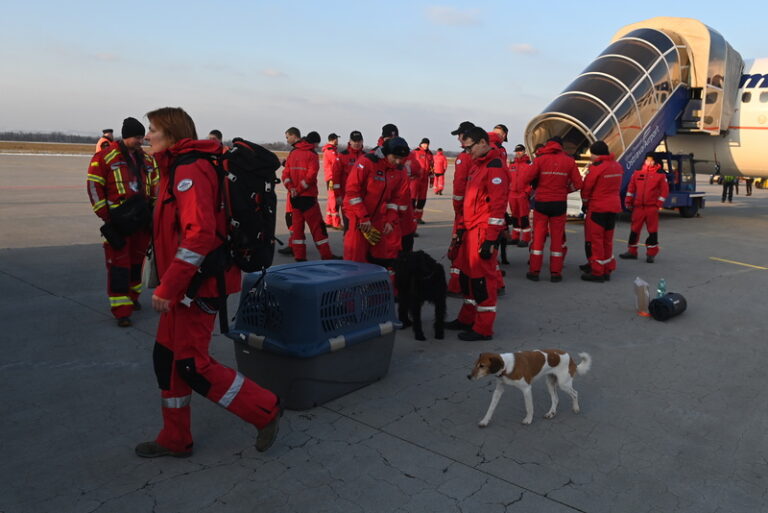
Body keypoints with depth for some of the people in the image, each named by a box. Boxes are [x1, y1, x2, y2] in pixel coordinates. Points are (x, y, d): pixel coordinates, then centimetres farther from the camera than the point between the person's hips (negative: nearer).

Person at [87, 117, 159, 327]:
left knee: (137, 260, 16)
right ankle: (121, 309, 0)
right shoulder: (105, 156, -6)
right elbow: (94, 186, -8)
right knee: (119, 265, -4)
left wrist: (154, 211, 11)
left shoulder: (147, 159, 11)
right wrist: (105, 215, -12)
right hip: (118, 221, -5)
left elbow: (155, 186, 18)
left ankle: (132, 296, 34)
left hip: (142, 219, 6)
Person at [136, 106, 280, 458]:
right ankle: (175, 440, 29)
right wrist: (168, 284, 18)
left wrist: (166, 287, -24)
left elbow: (199, 235, -27)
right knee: (166, 357, 15)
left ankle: (265, 409, 10)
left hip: (197, 284, -10)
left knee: (192, 364, -3)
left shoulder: (189, 170, -17)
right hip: (185, 285, 10)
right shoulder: (177, 168, 16)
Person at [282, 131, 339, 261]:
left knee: (297, 226, 10)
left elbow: (286, 173, 4)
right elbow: (310, 176, -17)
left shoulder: (292, 153, 11)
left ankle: (299, 257, 10)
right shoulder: (311, 155, -8)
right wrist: (299, 189, -10)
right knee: (317, 226, 0)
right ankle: (326, 256, 3)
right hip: (308, 197, -6)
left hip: (294, 197, 6)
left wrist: (291, 188, -7)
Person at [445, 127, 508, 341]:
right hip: (472, 229, 10)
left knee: (482, 276, -5)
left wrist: (491, 238, -22)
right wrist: (463, 226, 22)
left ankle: (483, 328, 4)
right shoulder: (477, 165, 18)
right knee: (468, 274, 16)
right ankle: (467, 318, 28)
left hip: (484, 231, -10)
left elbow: (497, 205, -19)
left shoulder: (494, 167, -13)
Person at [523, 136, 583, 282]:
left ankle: (534, 271, 7)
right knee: (557, 237, 8)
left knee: (538, 236, 7)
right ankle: (555, 272, 9)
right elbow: (577, 184, -2)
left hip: (541, 203, -1)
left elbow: (527, 180, -9)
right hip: (559, 203, 1)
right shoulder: (569, 161, 0)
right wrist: (564, 189, 14)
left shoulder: (540, 159, -4)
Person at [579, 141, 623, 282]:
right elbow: (617, 187, 12)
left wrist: (585, 203, 7)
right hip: (614, 207, 7)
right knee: (607, 240, 15)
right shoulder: (618, 166, 8)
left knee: (595, 240, 0)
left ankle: (597, 272, 2)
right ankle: (607, 270, 21)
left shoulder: (596, 167, -15)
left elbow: (586, 188, -10)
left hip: (597, 208, -7)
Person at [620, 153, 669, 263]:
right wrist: (628, 201, 7)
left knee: (652, 230, 2)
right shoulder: (637, 173, 7)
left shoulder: (660, 175, -1)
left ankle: (651, 253, 10)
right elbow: (631, 187, 9)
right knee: (635, 229, 9)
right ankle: (632, 251, 20)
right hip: (638, 206, 3)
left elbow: (664, 190, -2)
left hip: (652, 207, -3)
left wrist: (659, 204, -7)